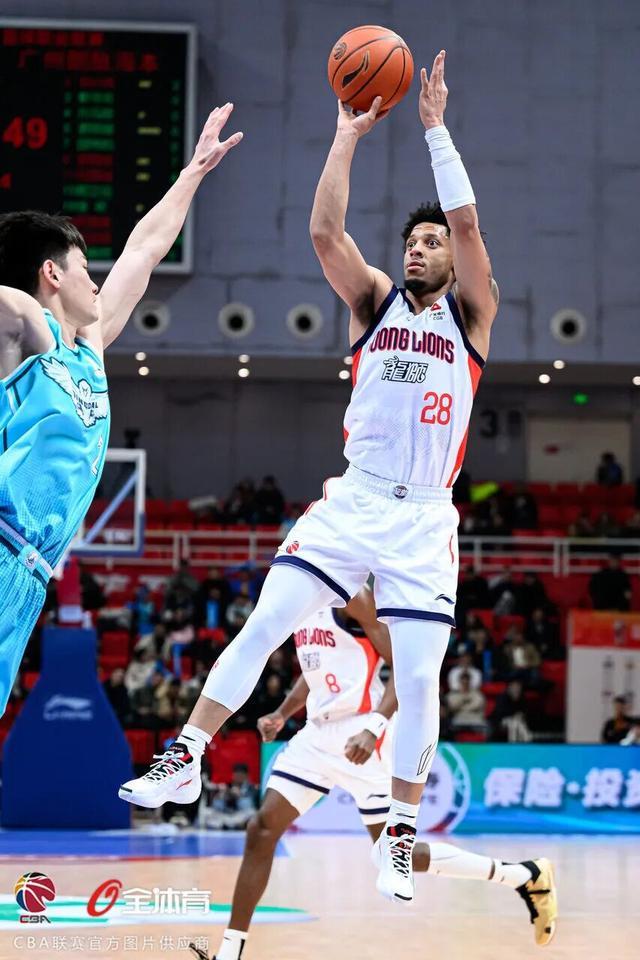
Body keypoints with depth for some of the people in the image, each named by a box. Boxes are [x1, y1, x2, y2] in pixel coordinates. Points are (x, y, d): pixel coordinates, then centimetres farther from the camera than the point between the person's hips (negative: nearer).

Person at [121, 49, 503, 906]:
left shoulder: (470, 314, 5)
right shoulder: (375, 300, 10)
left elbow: (468, 222, -10)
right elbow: (324, 230, -5)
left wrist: (435, 127, -11)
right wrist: (349, 135, -9)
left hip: (424, 517, -1)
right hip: (352, 500, 2)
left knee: (419, 677, -3)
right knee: (263, 625, -8)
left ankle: (400, 836, 8)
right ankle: (186, 757, 0)